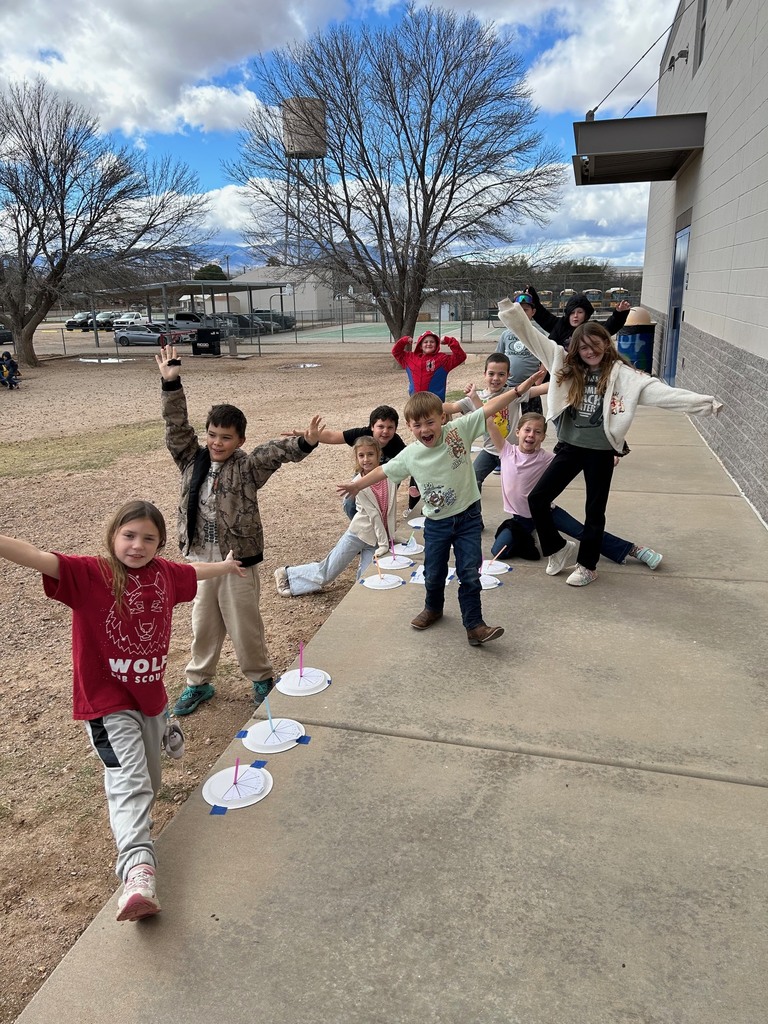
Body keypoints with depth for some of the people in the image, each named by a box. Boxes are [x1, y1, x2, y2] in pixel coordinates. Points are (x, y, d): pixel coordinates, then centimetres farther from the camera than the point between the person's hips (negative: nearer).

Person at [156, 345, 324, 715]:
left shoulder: (247, 467, -10)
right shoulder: (193, 460, 1)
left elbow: (276, 451, -24)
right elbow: (177, 427, -3)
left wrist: (305, 443, -43)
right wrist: (171, 384, -11)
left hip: (238, 561, -4)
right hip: (199, 559, 4)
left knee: (245, 625, 10)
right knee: (203, 625, 18)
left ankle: (261, 678, 32)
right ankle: (198, 682, 36)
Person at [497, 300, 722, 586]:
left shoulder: (622, 375, -9)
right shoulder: (568, 367, 2)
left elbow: (660, 392, -18)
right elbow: (534, 338, 2)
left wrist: (703, 402, -30)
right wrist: (510, 310, -6)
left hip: (600, 452, -3)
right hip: (570, 447, 4)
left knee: (594, 511, 9)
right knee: (537, 498, 3)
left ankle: (587, 566, 27)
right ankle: (559, 548, 25)